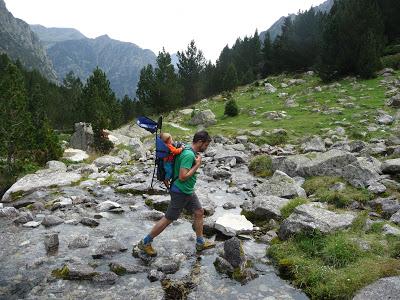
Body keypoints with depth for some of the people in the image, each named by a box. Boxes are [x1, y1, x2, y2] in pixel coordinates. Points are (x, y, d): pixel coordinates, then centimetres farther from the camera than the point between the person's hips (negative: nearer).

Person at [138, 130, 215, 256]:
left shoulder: (191, 151, 5)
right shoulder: (189, 155, -26)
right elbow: (182, 177, -29)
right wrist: (197, 165, -21)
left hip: (188, 191, 10)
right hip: (180, 192, -10)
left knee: (199, 212, 15)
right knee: (168, 219, 1)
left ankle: (200, 243, 30)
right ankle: (145, 243, 15)